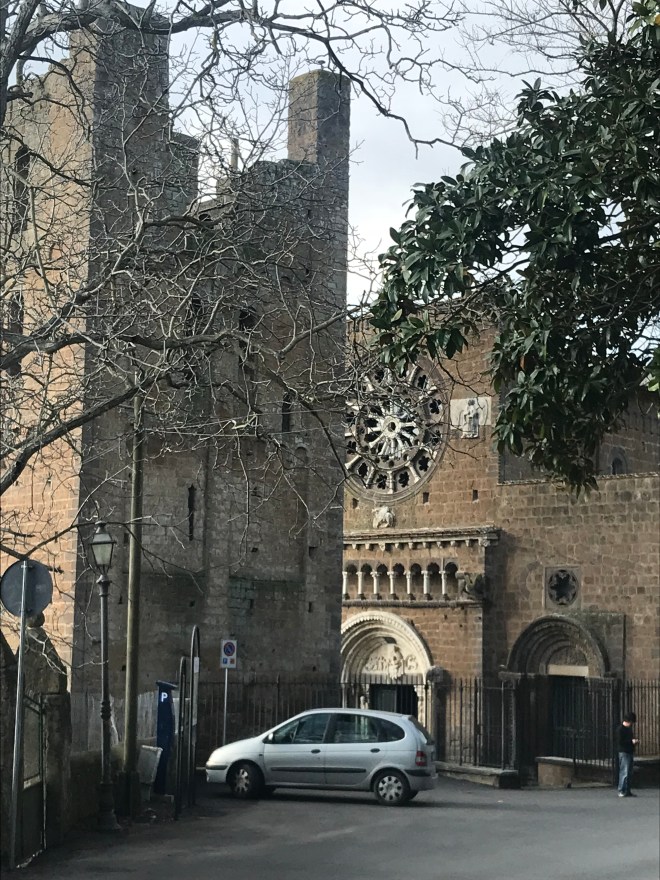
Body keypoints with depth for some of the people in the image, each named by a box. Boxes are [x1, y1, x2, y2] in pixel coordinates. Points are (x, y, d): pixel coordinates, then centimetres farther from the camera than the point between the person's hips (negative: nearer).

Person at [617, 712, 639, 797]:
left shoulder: (629, 728, 17)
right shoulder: (620, 729, -11)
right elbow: (621, 741, -17)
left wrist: (634, 741, 7)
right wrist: (631, 741, -20)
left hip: (630, 752, 9)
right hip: (624, 752, -9)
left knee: (630, 773, 10)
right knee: (624, 772, -11)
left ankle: (627, 791, 15)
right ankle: (621, 791, -8)